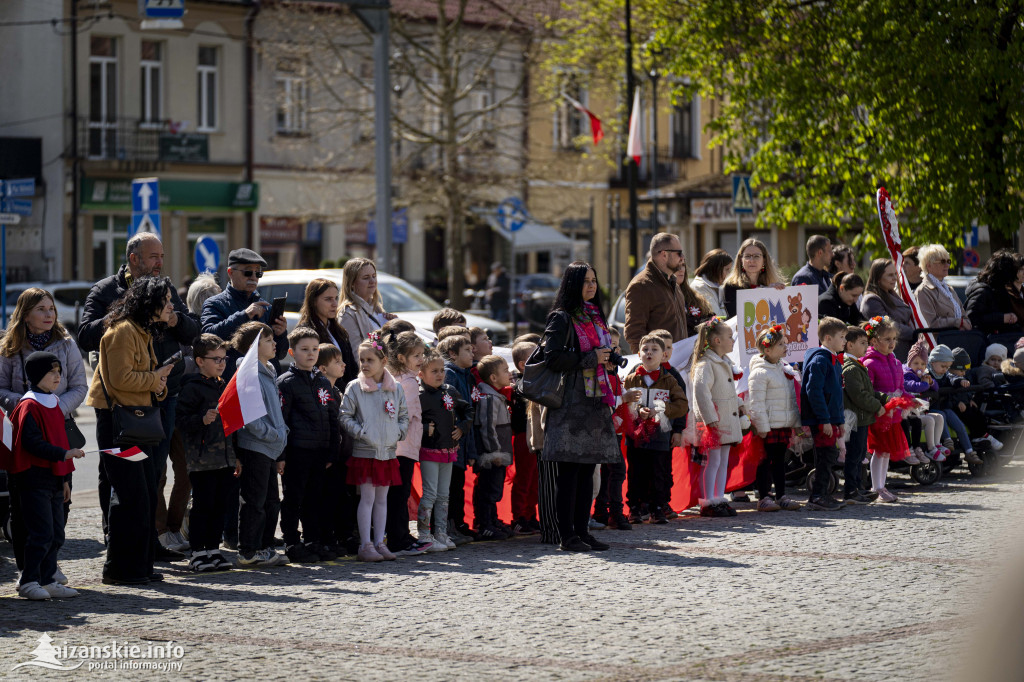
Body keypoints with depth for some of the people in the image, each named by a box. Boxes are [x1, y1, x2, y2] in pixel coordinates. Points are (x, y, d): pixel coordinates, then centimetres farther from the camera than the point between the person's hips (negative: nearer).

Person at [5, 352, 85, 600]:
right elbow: (32, 443, -21)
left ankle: (48, 581, 14)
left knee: (56, 535, 9)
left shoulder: (53, 403, 16)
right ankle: (28, 582, -3)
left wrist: (64, 478, 23)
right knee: (41, 534, -10)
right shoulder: (29, 406, -12)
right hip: (34, 479, -9)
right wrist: (64, 454, -26)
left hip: (53, 479, 9)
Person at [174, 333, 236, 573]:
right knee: (203, 506, -4)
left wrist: (236, 456, 22)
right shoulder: (192, 388, -8)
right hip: (202, 461, -7)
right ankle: (197, 553, 2)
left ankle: (213, 550, 17)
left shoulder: (225, 387, 17)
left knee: (220, 506, 9)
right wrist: (202, 420, -30)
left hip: (225, 460, 7)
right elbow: (180, 421, -13)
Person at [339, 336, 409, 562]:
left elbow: (404, 416, 14)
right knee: (367, 497, -5)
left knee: (382, 498, 9)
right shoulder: (355, 388, -3)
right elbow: (345, 418, -4)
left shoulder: (395, 388, 6)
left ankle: (379, 543, 14)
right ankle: (365, 545, -2)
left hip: (388, 452, 4)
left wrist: (398, 432, -2)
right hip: (364, 451, -4)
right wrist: (362, 433, -13)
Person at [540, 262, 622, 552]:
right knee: (569, 470, -7)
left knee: (588, 468, 8)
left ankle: (582, 530, 13)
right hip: (570, 402, -8)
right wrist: (591, 359, -14)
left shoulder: (595, 317, 19)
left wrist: (608, 362, 8)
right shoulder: (561, 318, -6)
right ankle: (567, 535, -6)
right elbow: (553, 358, -16)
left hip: (595, 402, 8)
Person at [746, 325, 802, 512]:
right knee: (765, 461, -2)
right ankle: (763, 498, 3)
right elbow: (756, 403, -16)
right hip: (768, 426, -8)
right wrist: (762, 427, -19)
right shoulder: (760, 372, -14)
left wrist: (795, 423, 18)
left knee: (780, 460, 13)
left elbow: (793, 397, 21)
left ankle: (781, 496, 18)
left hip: (784, 425, 8)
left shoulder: (785, 368, 13)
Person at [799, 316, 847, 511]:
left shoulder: (835, 361, 17)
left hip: (830, 419, 10)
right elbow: (814, 391, -21)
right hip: (821, 420, -10)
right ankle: (817, 497, -7)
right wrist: (824, 420, -23)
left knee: (830, 456, 12)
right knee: (827, 455, -9)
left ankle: (821, 495, 18)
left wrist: (840, 420, 22)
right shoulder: (819, 361, -15)